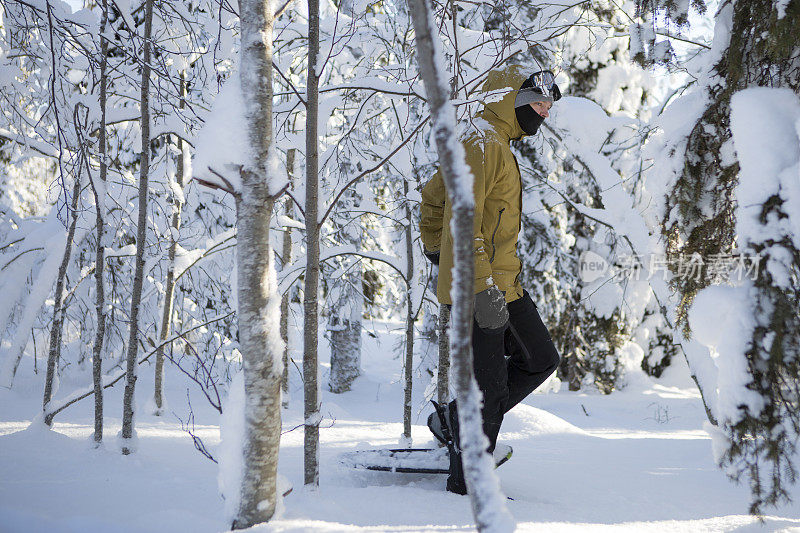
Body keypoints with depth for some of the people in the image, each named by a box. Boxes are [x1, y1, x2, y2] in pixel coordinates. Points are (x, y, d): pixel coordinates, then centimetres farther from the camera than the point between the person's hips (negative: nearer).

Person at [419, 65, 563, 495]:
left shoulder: (499, 146, 19)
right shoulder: (483, 145, -14)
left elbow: (434, 194, 26)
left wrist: (437, 252, 23)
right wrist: (482, 288, -28)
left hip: (502, 284, 10)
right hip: (478, 288, -10)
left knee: (540, 360, 13)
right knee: (488, 387, -4)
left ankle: (454, 419, 19)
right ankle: (467, 483, 9)